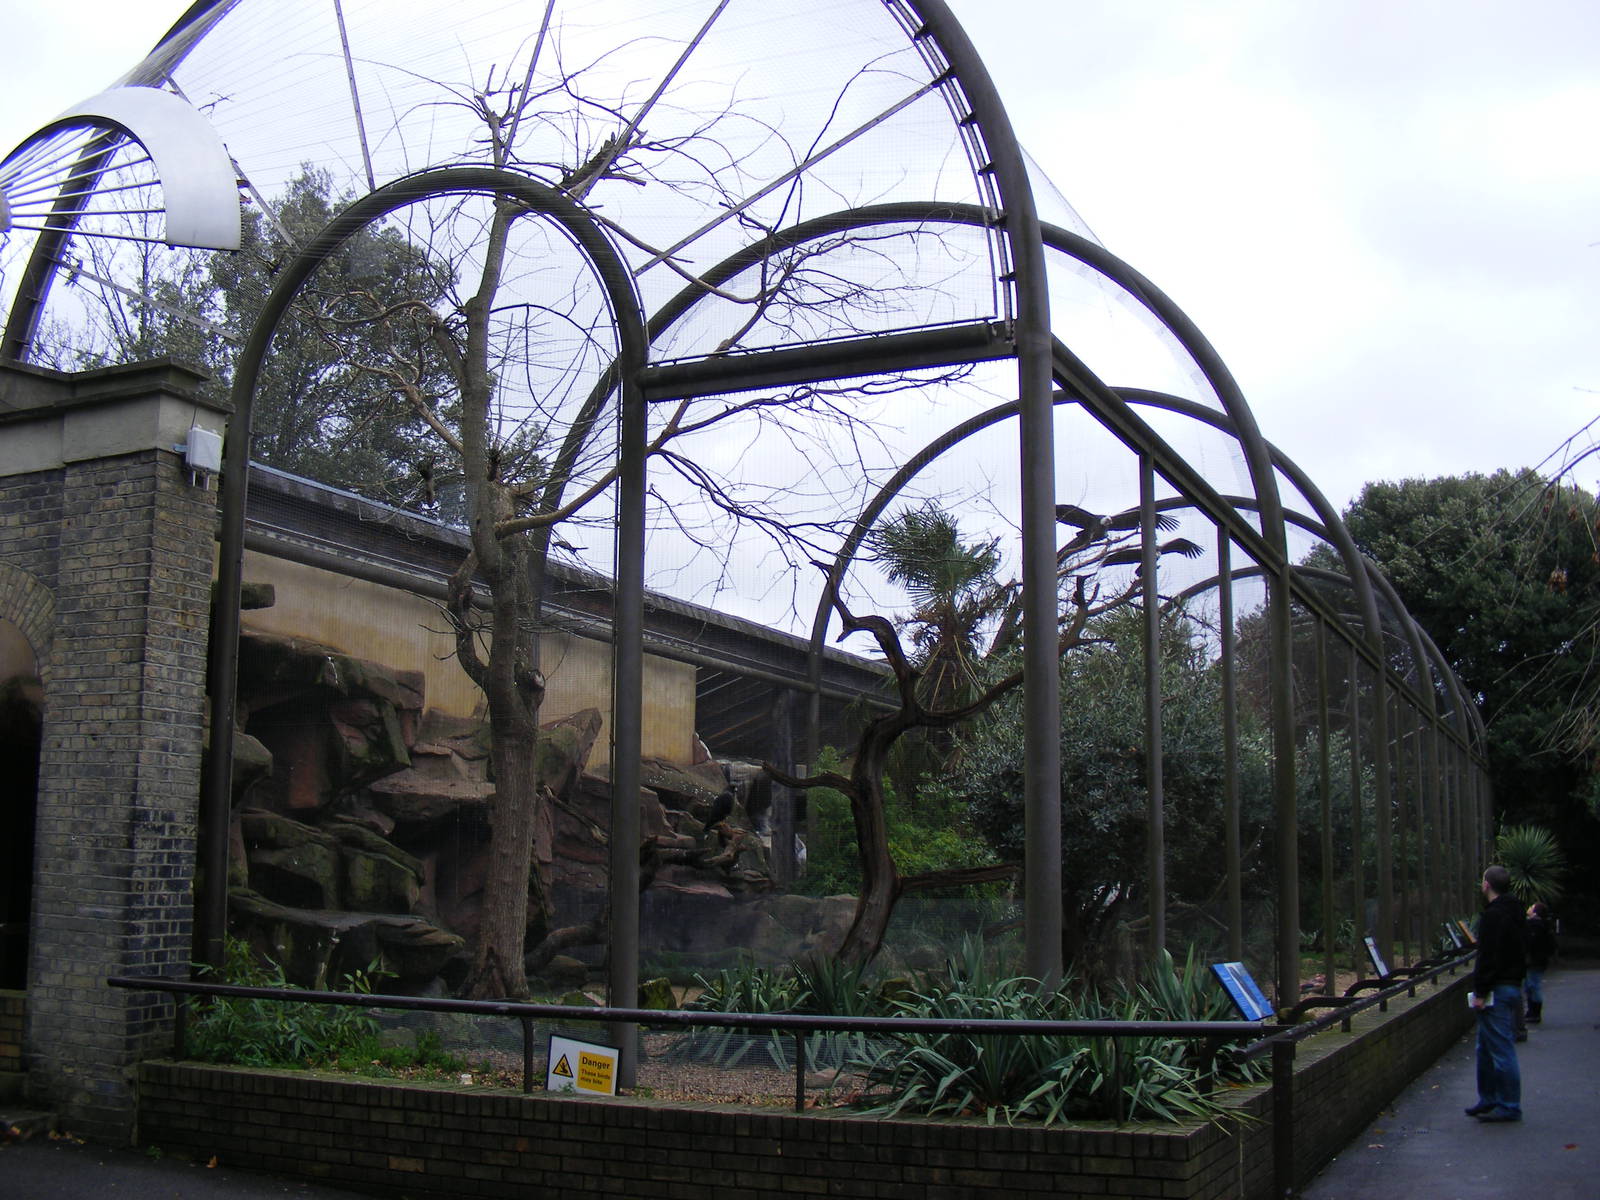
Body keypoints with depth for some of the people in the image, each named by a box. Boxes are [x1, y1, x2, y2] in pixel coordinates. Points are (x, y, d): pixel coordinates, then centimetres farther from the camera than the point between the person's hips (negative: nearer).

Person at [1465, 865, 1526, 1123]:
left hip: (1498, 989, -11)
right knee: (1486, 1049, 18)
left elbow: (1489, 957, -22)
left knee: (1501, 1049, -5)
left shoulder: (1495, 915, -17)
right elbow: (1522, 952, 21)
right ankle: (1489, 1100, 24)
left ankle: (1509, 1107, -2)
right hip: (1513, 984, 11)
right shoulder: (1516, 912, 15)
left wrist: (1481, 992, -18)